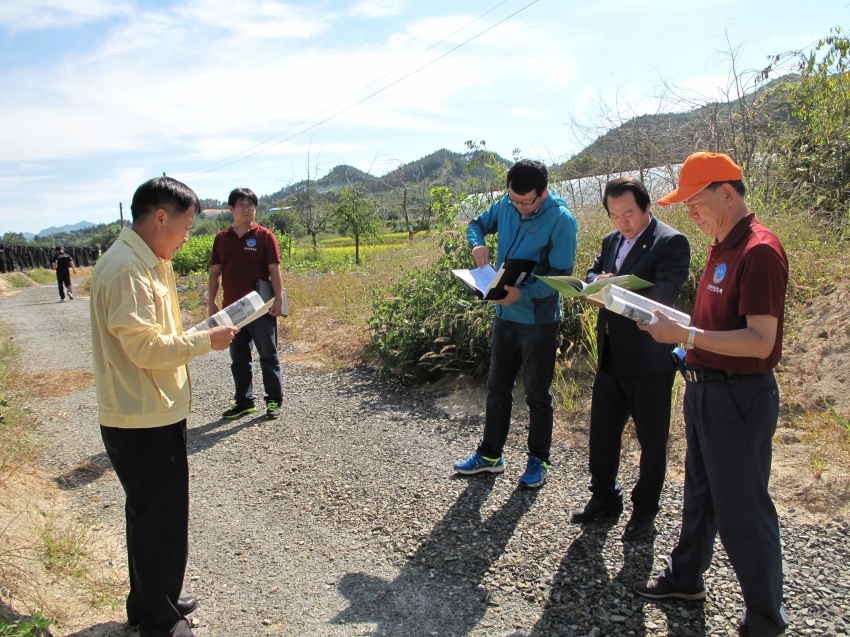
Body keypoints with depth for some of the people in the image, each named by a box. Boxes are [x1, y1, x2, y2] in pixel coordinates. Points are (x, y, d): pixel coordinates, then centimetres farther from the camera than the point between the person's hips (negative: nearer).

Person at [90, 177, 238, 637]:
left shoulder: (146, 263, 11)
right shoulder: (128, 270, -21)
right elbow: (145, 347, -25)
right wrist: (207, 340, -16)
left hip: (152, 414, 10)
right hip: (143, 421, -10)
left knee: (149, 515, 22)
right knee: (161, 520, 5)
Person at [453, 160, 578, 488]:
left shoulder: (560, 220, -17)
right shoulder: (505, 206, 0)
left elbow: (561, 274, -18)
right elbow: (477, 223, 16)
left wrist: (523, 293, -31)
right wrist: (478, 243, -7)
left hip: (539, 321, -6)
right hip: (504, 315, 6)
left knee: (537, 394, 8)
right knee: (497, 388, 16)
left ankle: (538, 460, 26)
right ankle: (490, 454, 31)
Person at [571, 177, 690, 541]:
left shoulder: (671, 242, -11)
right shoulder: (612, 240, 12)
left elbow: (665, 292, -23)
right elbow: (592, 274, 9)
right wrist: (598, 282, -15)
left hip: (649, 359, -7)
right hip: (610, 356, 7)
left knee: (651, 438, 9)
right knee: (602, 429, 16)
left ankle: (645, 508, 28)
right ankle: (605, 497, 36)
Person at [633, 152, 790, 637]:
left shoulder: (759, 251, -19)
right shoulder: (722, 247, 10)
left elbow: (759, 341, -25)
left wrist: (686, 335, -26)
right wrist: (681, 329, 5)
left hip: (740, 396, -10)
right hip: (705, 388, 10)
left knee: (741, 512, 3)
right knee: (701, 494, 23)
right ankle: (686, 577, 41)